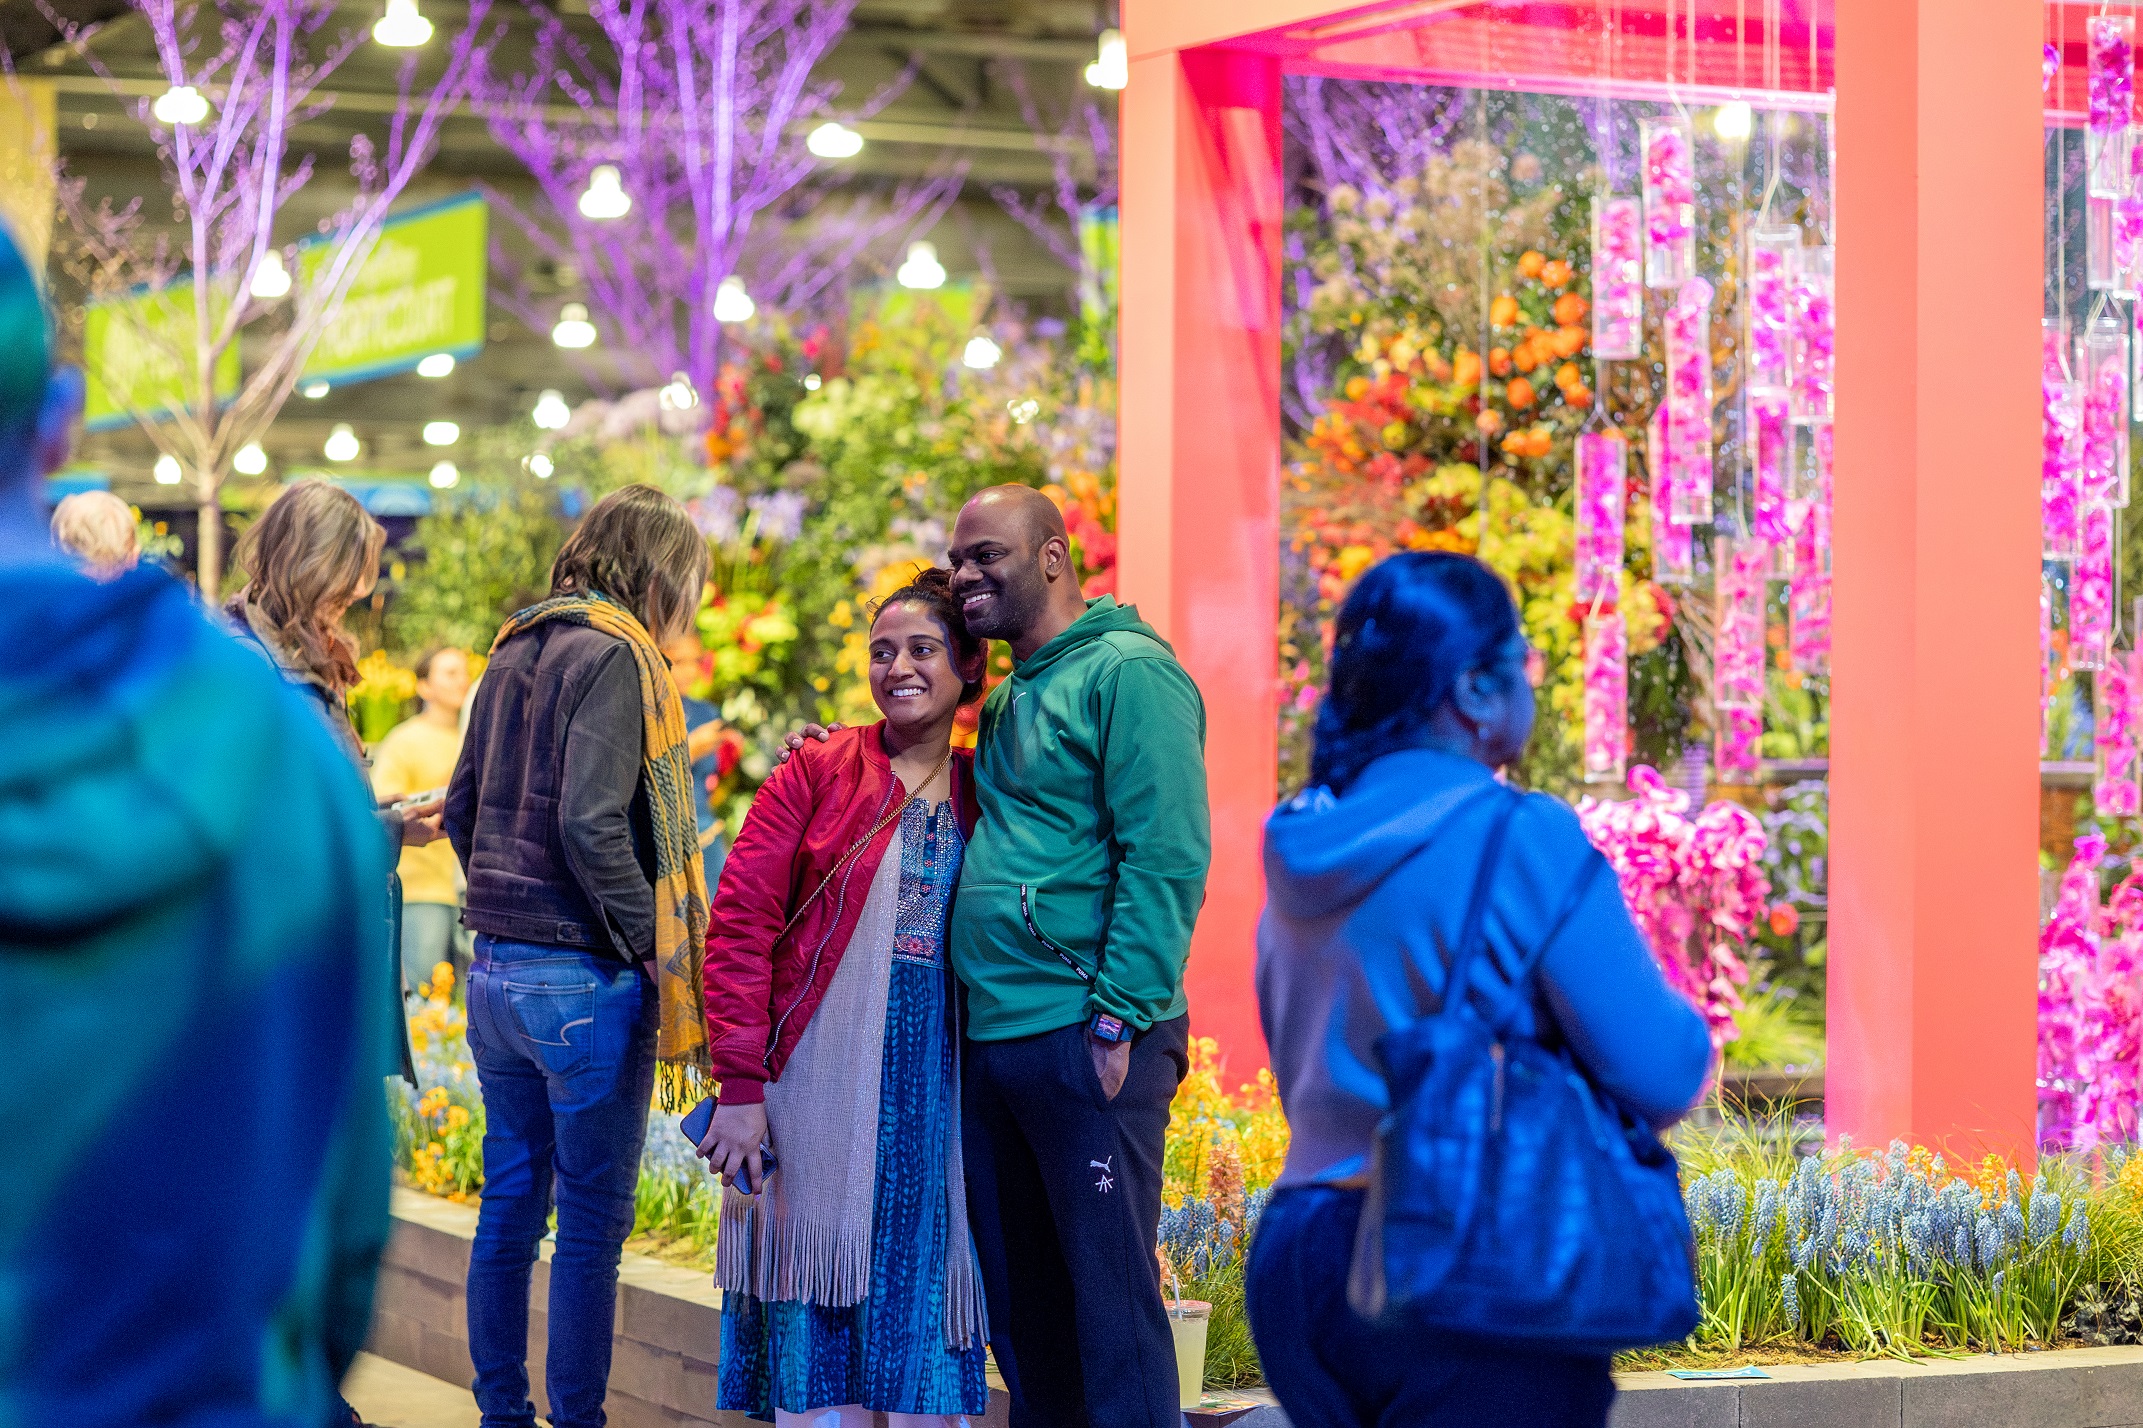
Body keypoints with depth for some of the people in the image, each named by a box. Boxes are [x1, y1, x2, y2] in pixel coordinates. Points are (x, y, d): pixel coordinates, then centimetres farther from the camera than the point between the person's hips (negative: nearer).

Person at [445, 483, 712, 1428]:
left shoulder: (513, 653, 13)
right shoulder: (612, 655, -13)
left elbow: (462, 810, 17)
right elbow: (590, 825, -22)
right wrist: (656, 949, -14)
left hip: (495, 969, 8)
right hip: (584, 979, -8)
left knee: (510, 1207, 14)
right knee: (593, 1222, -1)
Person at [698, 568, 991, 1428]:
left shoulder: (982, 796, 11)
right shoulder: (819, 773, 1)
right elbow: (739, 922, -4)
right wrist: (741, 1085, -10)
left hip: (933, 1094, 3)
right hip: (820, 1089, -3)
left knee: (919, 1323, 5)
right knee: (818, 1324, 0)